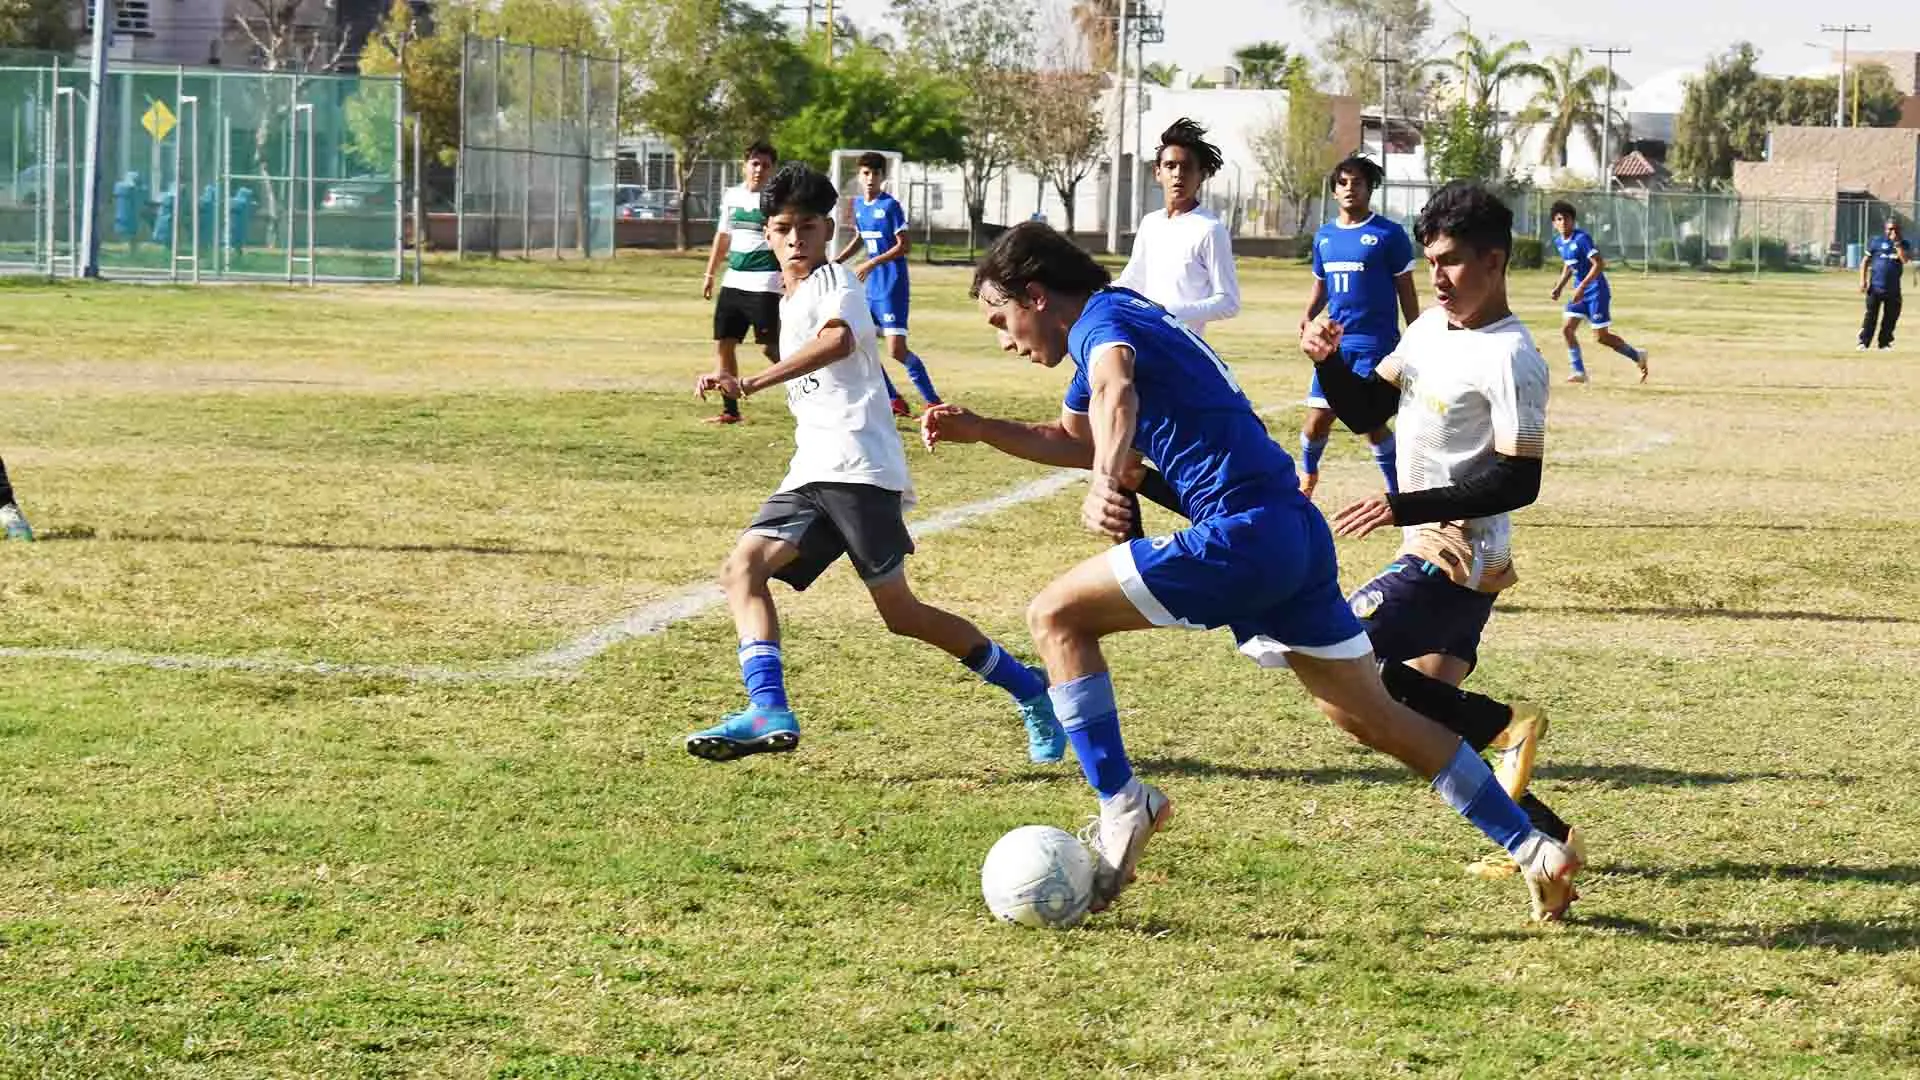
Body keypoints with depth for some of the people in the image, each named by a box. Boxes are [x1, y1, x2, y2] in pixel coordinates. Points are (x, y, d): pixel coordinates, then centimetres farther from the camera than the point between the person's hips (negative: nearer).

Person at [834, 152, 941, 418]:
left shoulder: (891, 205, -12)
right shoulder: (858, 204, 9)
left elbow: (905, 245, -15)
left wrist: (872, 263, -20)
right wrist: (835, 262, 18)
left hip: (892, 286, -8)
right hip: (871, 286, 8)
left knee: (896, 350, -15)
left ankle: (933, 403, -6)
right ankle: (894, 401, 16)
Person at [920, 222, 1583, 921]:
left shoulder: (1099, 318, -5)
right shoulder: (1125, 319, 24)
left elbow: (1117, 395, -30)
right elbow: (1078, 441, 39)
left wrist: (1104, 486, -46)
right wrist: (978, 430, 28)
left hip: (1243, 532, -10)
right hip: (1296, 532, 10)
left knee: (1057, 616, -3)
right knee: (1370, 714, 16)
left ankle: (1122, 808, -7)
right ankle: (1533, 848, 17)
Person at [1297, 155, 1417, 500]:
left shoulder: (1389, 234, -4)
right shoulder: (1324, 235, 11)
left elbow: (1407, 293, -1)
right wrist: (1308, 315, 3)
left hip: (1375, 343, -5)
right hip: (1334, 342, 5)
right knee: (1318, 418, 4)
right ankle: (1307, 474, 32)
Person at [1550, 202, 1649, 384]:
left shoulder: (1582, 239, -19)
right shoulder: (1559, 242, 7)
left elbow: (1599, 264, -23)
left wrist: (1582, 286, -28)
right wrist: (1559, 287, 14)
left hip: (1596, 291, -8)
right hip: (1580, 292, 8)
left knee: (1600, 336, -4)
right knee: (1567, 329, -3)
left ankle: (1637, 356, 14)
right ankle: (1579, 372, 5)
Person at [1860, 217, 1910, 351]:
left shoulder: (1903, 244, 7)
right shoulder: (1877, 241, 3)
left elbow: (1905, 259, -13)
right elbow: (1865, 262, 5)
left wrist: (1897, 243, -15)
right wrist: (1863, 280, -4)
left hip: (1893, 288, 2)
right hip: (1875, 286, -2)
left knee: (1890, 317, 6)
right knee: (1871, 315, -6)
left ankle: (1884, 343, 17)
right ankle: (1864, 342, -4)